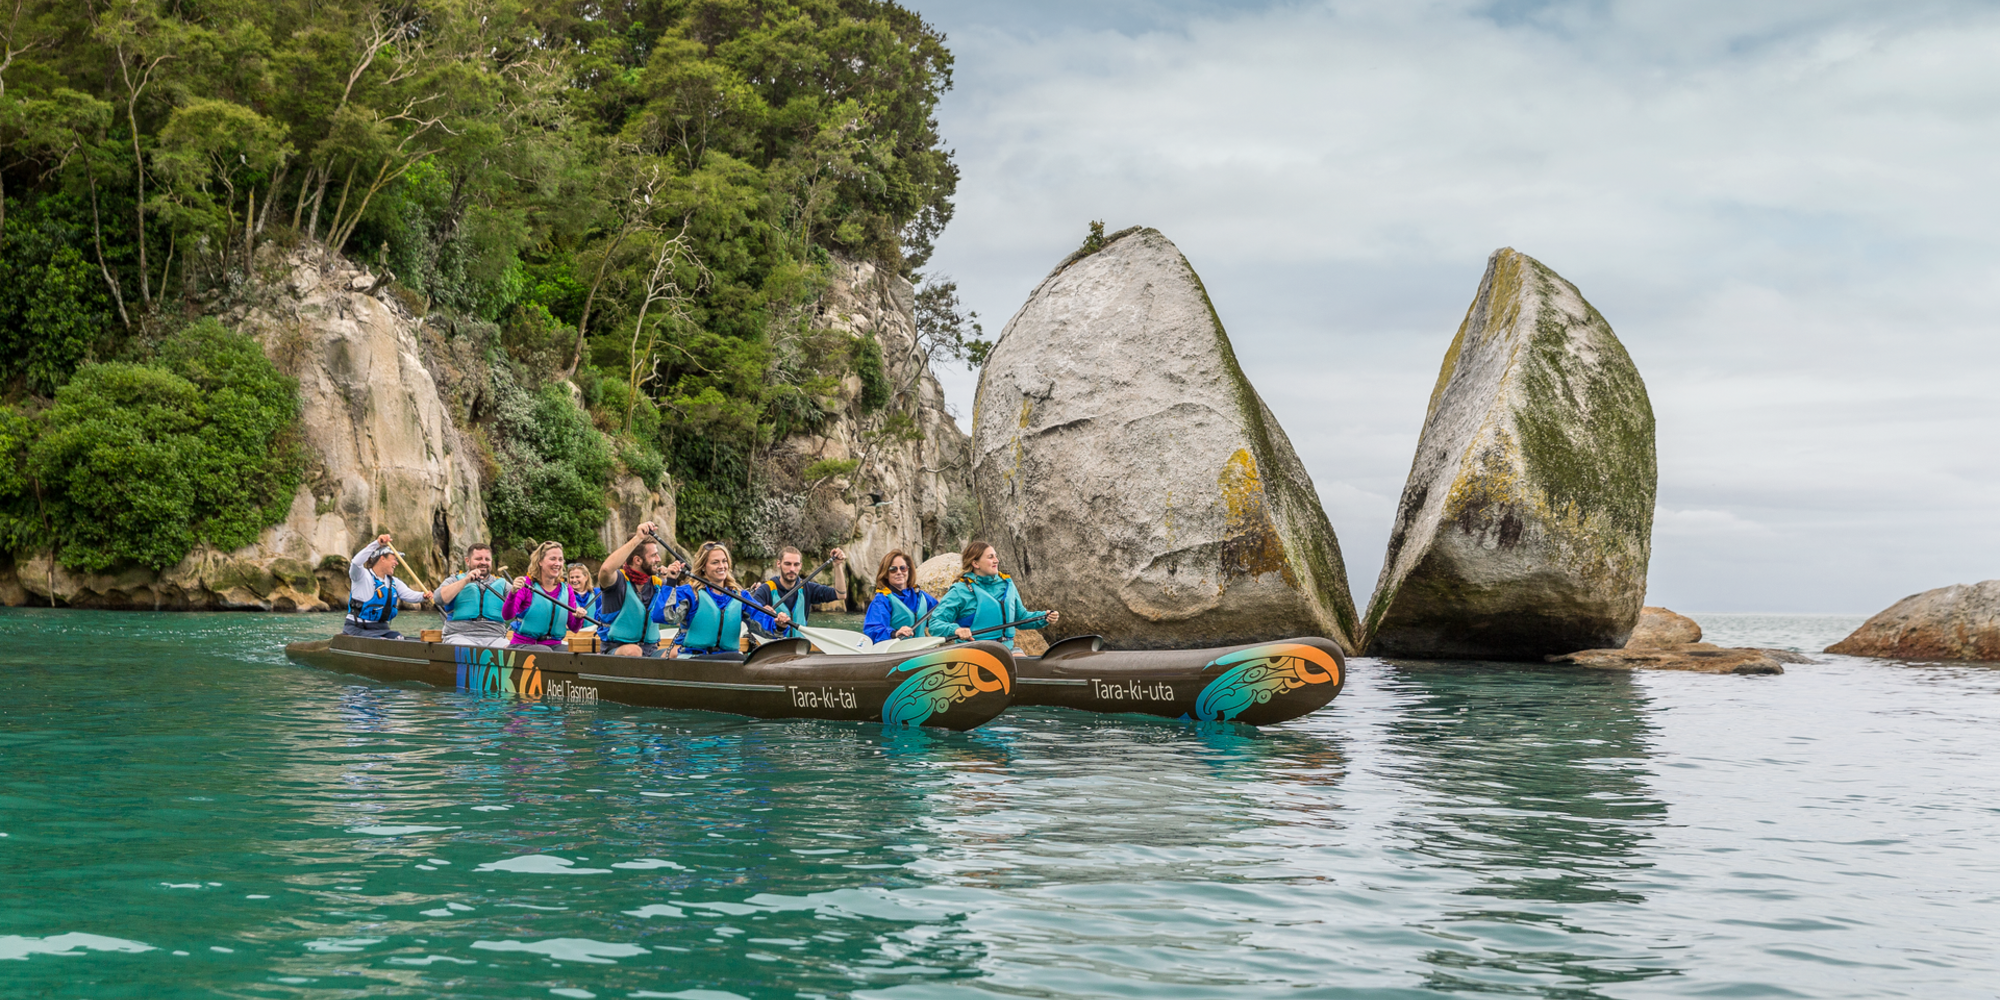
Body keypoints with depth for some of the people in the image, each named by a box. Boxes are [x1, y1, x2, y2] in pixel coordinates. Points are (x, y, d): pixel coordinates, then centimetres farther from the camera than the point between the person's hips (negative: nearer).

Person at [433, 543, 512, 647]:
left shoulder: (501, 584, 22)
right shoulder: (455, 580, 17)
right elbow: (439, 599, -3)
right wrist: (465, 581, -7)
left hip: (494, 637, 2)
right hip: (460, 635, -2)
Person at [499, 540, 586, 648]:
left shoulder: (566, 589, 10)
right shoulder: (526, 584, -3)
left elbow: (573, 627, 10)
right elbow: (507, 616, -15)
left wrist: (579, 618, -13)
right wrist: (513, 593, -33)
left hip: (553, 644, 5)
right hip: (523, 644, -4)